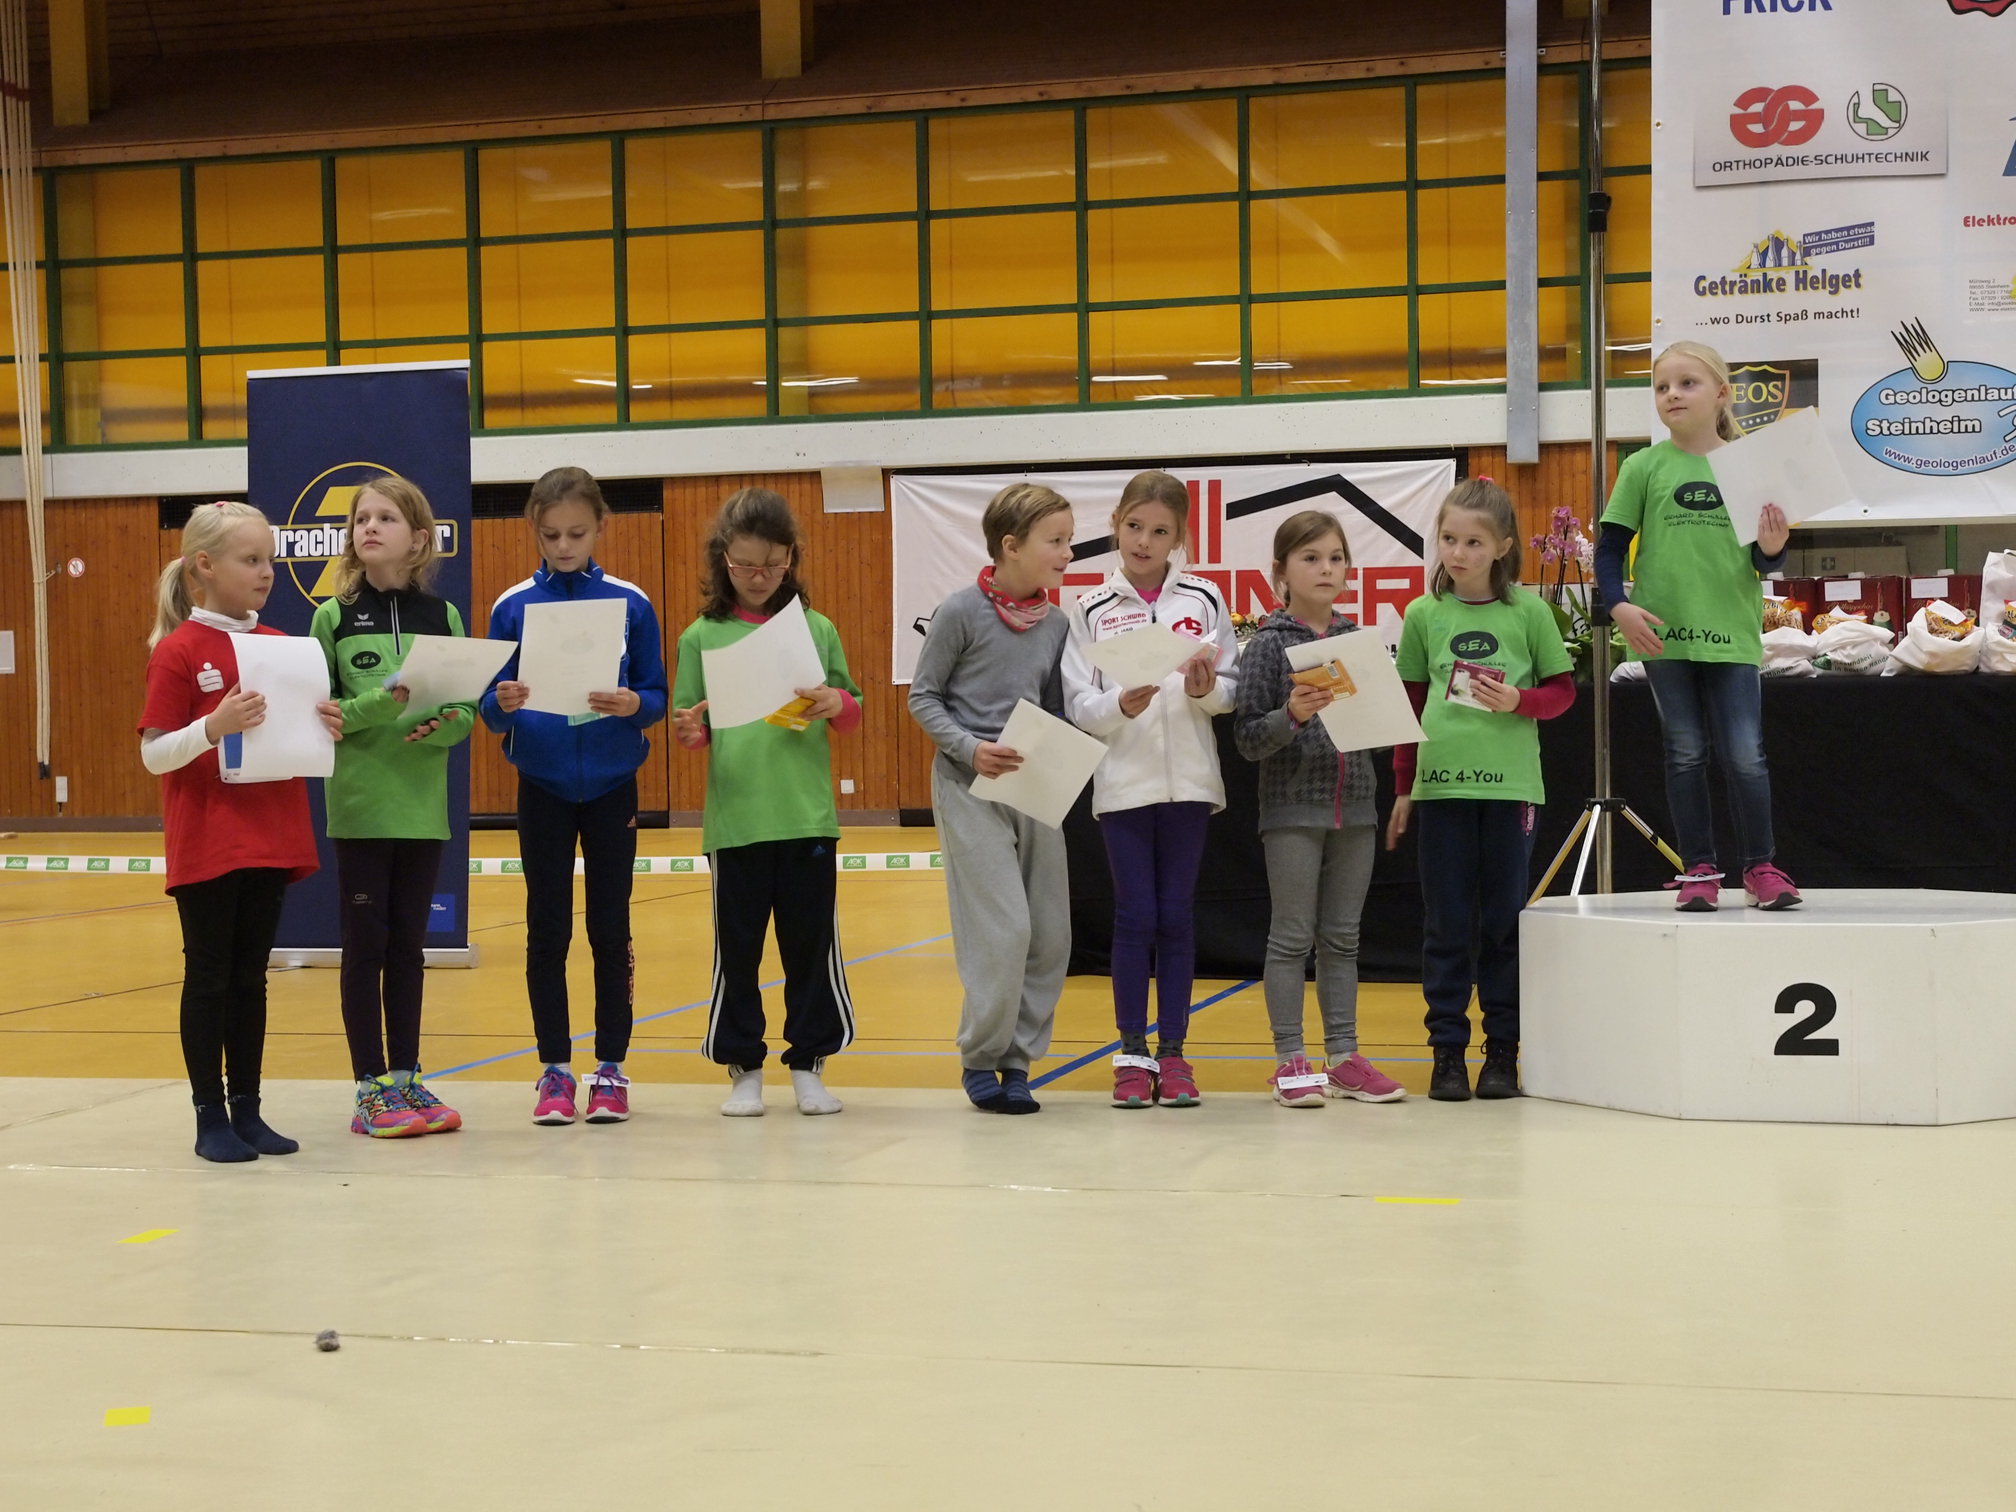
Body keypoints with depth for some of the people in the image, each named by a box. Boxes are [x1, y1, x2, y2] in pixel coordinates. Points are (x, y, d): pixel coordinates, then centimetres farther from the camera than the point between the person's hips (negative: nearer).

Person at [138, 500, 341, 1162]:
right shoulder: (179, 651, -8)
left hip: (270, 841, 5)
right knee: (209, 977, 2)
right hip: (206, 845, -5)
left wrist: (324, 728, -6)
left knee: (250, 977, 11)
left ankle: (247, 1109, 18)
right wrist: (214, 727, -27)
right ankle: (210, 1117, 9)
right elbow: (153, 754, -11)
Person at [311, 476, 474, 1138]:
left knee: (409, 946, 9)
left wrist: (443, 726, -16)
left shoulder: (442, 617, 5)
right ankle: (371, 1089, 8)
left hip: (423, 805, 2)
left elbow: (467, 710, 6)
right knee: (365, 945, 2)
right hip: (358, 806, -2)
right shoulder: (334, 617, -1)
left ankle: (406, 1079, 18)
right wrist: (376, 705, -20)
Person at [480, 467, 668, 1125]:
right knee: (547, 929, 4)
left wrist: (633, 704, -21)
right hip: (542, 787, 0)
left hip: (612, 787, 0)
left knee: (610, 929, 5)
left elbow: (657, 696, 0)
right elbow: (490, 711, 0)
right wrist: (502, 704, -22)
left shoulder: (630, 604, -1)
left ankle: (611, 1068, 13)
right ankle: (554, 1070, 13)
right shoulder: (512, 607, 0)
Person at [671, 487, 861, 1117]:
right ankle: (742, 1066, 16)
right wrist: (690, 731, -17)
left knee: (811, 943, 6)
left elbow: (853, 715, 11)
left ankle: (808, 1063, 17)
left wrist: (837, 705, -11)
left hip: (808, 817, 1)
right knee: (737, 947, 5)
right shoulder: (701, 637, 4)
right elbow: (692, 728, 5)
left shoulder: (816, 629, 7)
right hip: (734, 820, -1)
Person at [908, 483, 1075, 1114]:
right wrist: (969, 748, -16)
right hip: (970, 786, -6)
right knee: (1003, 931, -11)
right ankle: (981, 1060, 5)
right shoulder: (963, 611, -8)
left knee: (1050, 937, 4)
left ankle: (1017, 1059, 17)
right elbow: (923, 697, -3)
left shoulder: (1055, 624, 7)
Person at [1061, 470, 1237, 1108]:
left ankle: (1173, 1052, 12)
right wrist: (1122, 704, -20)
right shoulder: (1092, 610, 2)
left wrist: (1206, 689, -16)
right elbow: (1078, 705, -2)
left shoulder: (1203, 600, 4)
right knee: (1135, 917, 1)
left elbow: (1231, 690, 5)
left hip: (1189, 780, 1)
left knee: (1177, 917, 5)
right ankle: (1132, 1054, 10)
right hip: (1122, 783, -1)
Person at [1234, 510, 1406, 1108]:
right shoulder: (1268, 645, -4)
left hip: (1353, 806, 4)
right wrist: (1291, 715, -23)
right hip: (1293, 807, -4)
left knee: (1342, 938, 10)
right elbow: (1248, 738, -6)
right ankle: (1290, 1060, 7)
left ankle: (1344, 1057, 15)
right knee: (1292, 936, 1)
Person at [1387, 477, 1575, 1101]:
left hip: (1509, 785, -1)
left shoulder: (1529, 611, 1)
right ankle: (1447, 1051, 10)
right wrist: (1402, 789, 13)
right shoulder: (1423, 614, 6)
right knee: (1447, 926, 4)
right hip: (1439, 784, 1)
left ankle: (1503, 1050, 14)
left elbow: (1562, 691, 7)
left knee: (1504, 923, 5)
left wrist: (1517, 701, -13)